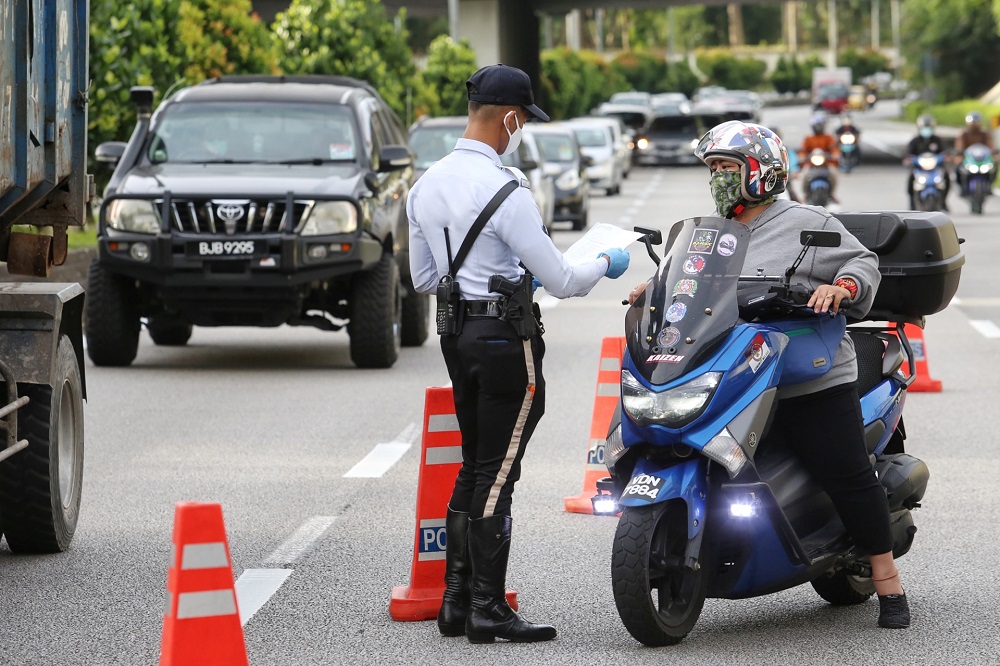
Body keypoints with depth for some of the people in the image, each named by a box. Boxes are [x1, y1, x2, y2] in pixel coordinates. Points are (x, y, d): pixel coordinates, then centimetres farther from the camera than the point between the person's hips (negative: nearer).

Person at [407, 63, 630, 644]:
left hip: (457, 333, 8)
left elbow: (424, 278, 16)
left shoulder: (427, 185, 7)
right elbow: (561, 281, -15)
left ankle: (457, 600, 17)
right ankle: (488, 611, -2)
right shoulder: (505, 190, -18)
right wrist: (606, 265, 6)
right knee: (497, 474, -4)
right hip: (505, 335, -8)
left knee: (474, 468, 16)